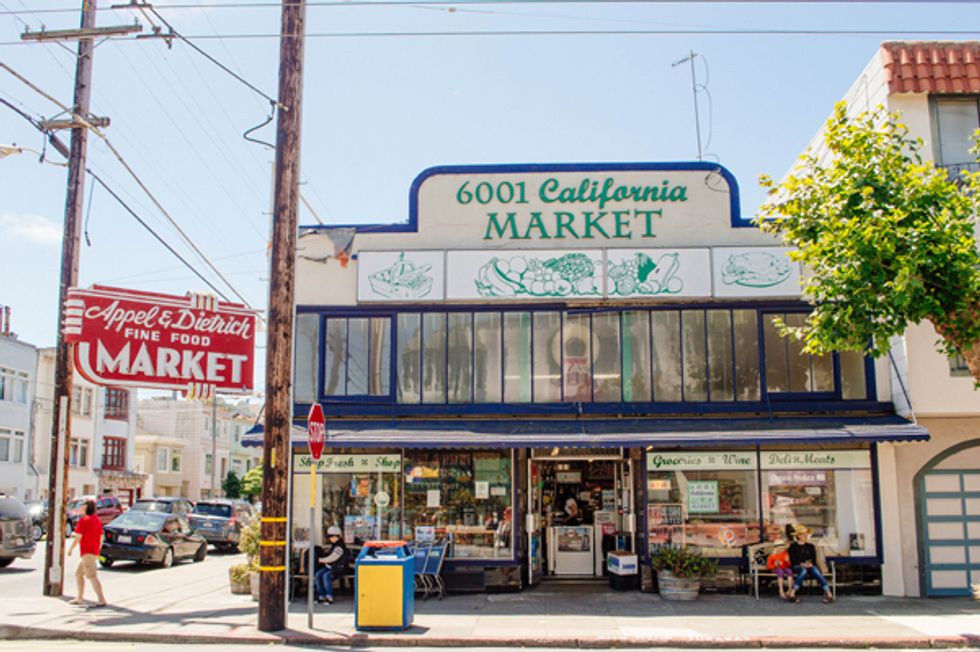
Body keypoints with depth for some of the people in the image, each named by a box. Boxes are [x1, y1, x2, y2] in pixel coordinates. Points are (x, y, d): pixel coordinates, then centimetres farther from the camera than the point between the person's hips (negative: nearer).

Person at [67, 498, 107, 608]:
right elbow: (101, 537, 17)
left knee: (92, 576, -13)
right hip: (95, 552, 10)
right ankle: (80, 598, 23)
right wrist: (98, 550, 26)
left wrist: (71, 549, -3)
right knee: (78, 574, 21)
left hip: (87, 553, -10)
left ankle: (102, 600, -19)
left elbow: (78, 536, -15)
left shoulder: (84, 520, -11)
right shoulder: (98, 520, 15)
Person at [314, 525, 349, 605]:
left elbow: (331, 558, -19)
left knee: (326, 576, -31)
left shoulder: (340, 547, -18)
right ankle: (321, 596, -10)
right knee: (318, 574, -13)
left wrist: (321, 560, -6)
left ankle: (329, 598, -25)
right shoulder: (332, 545, 14)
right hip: (330, 566, 9)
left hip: (339, 568, -9)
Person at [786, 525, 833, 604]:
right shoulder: (793, 546, 11)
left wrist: (811, 564, -11)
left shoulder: (810, 546, 22)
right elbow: (793, 560, -1)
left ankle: (829, 594, -46)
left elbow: (814, 559, 12)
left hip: (810, 566, 3)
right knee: (803, 571, -39)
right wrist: (802, 564, -18)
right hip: (797, 566, -3)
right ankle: (792, 594, -42)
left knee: (816, 571, -32)